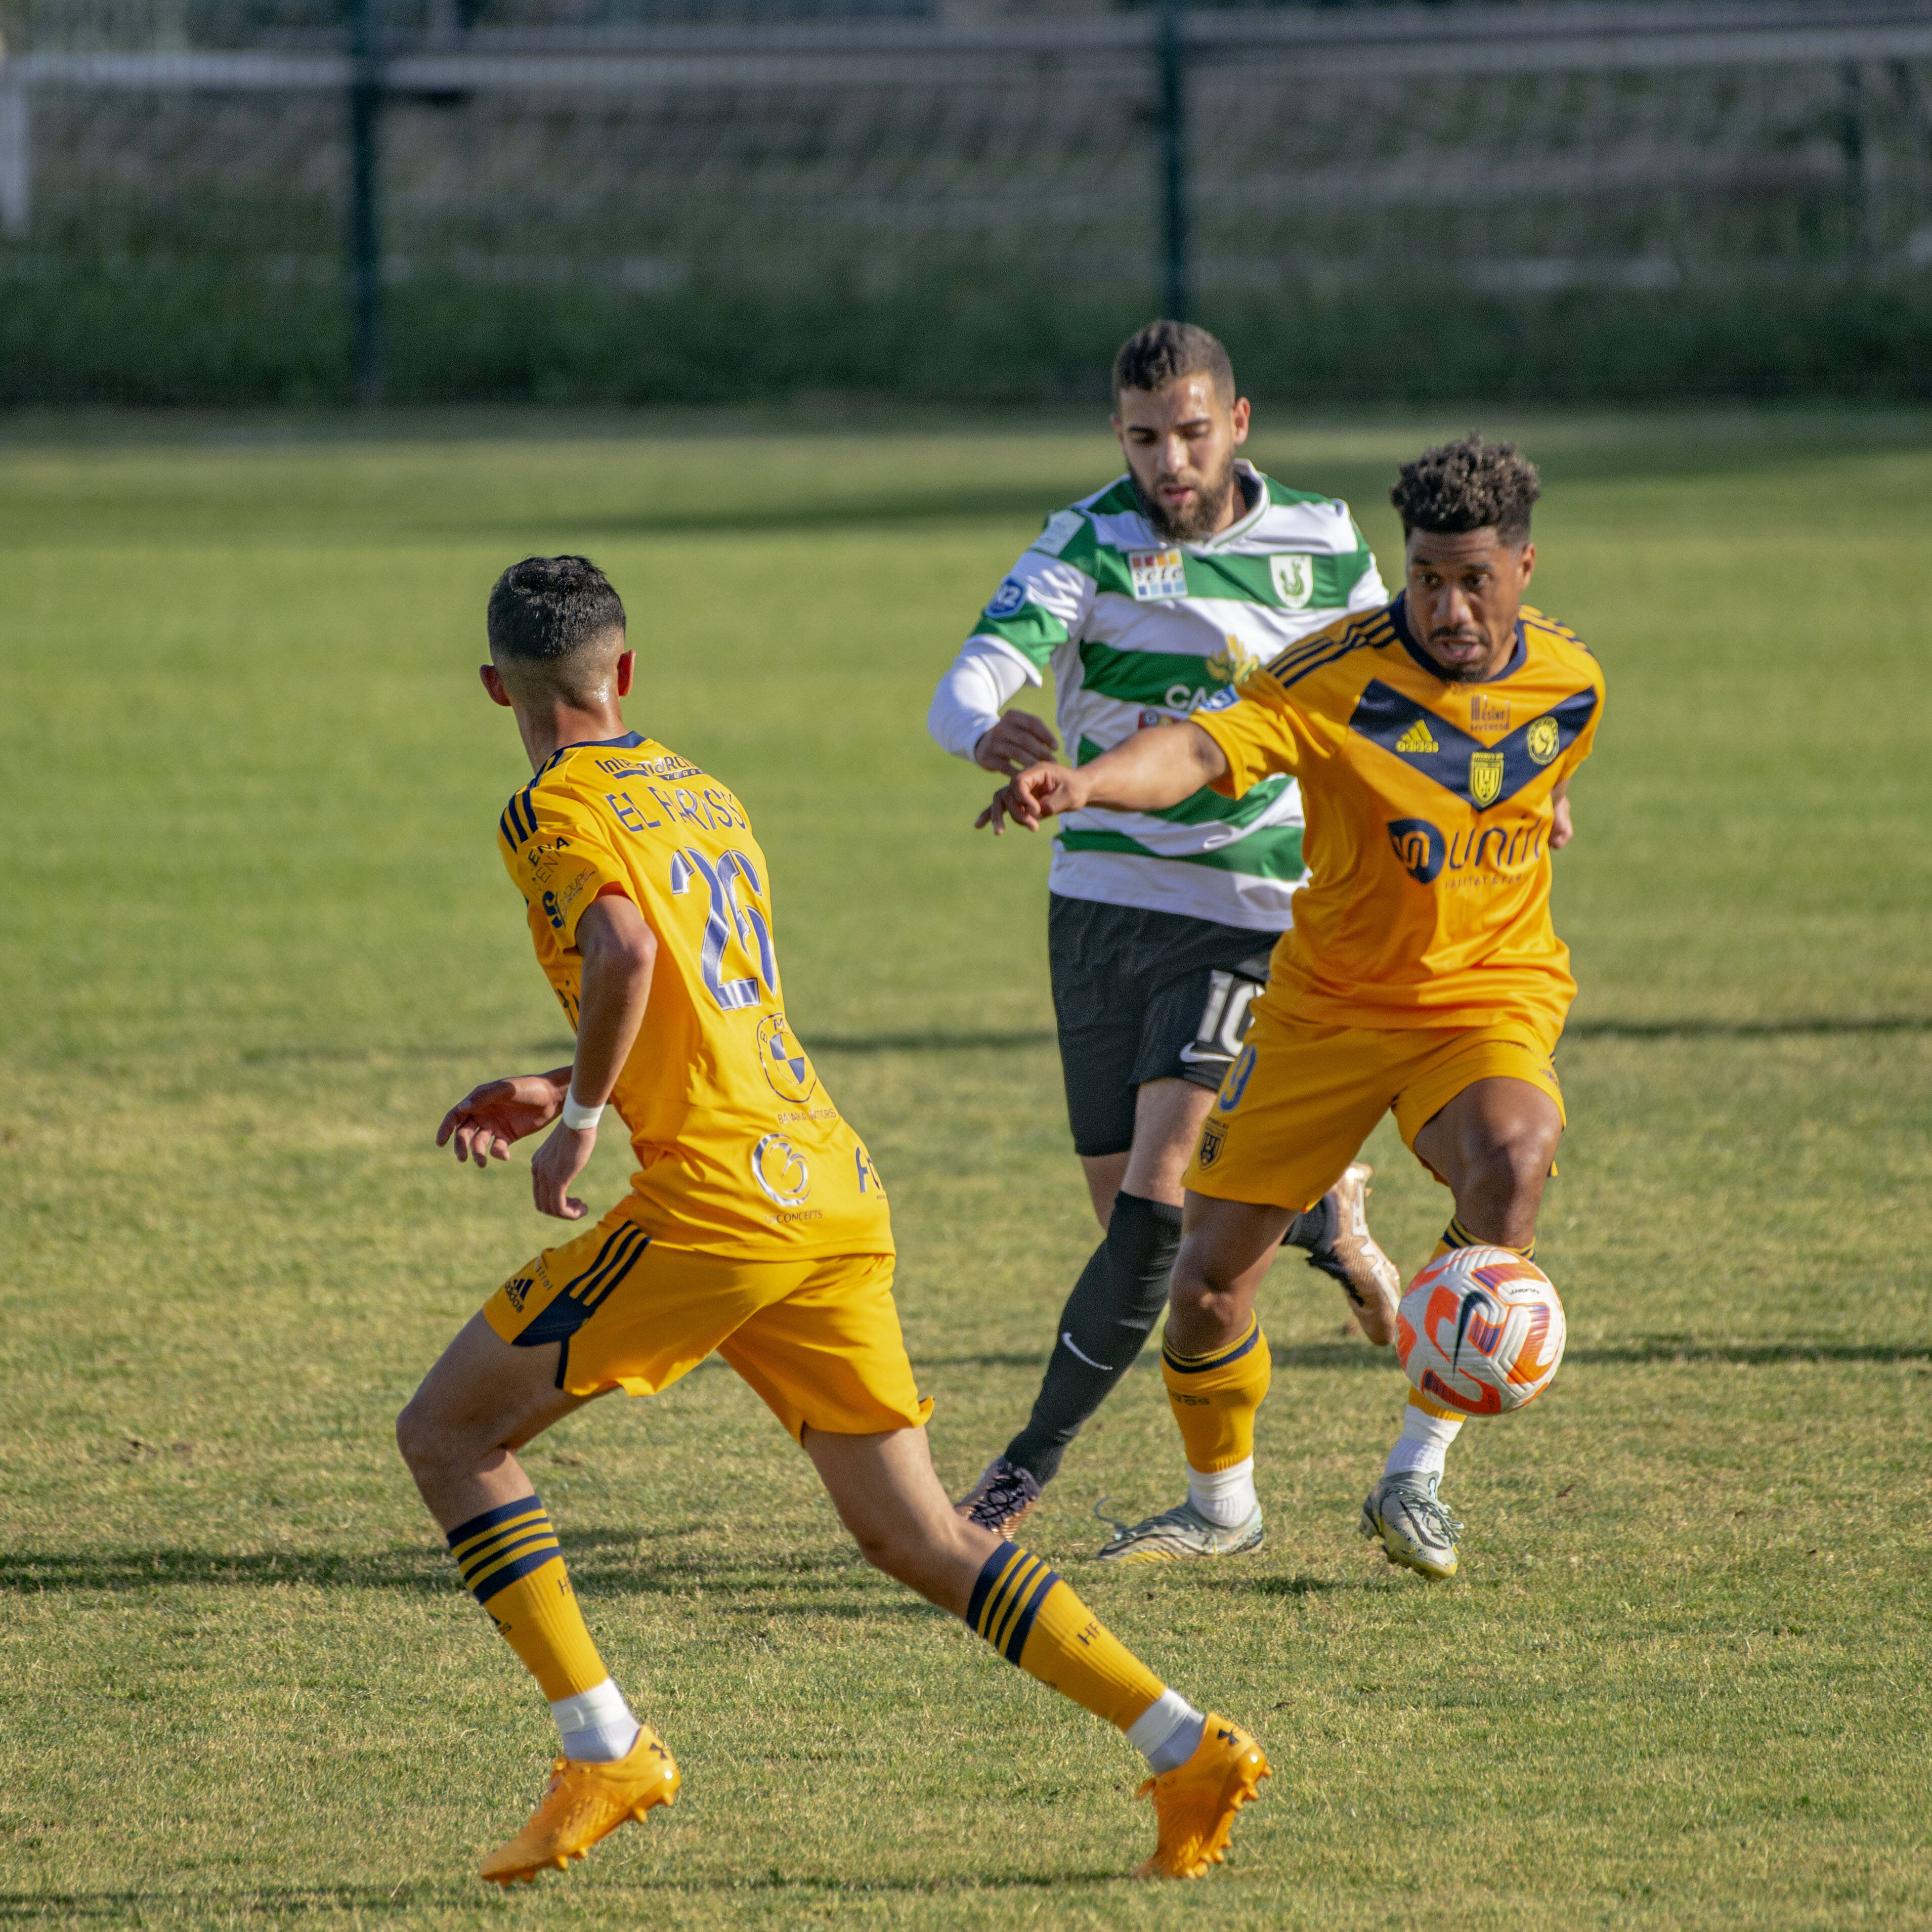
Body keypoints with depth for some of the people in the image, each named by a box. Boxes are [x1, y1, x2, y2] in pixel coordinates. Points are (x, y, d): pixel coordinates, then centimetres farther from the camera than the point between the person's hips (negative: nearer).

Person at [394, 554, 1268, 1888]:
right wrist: (563, 1092, 30)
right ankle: (1189, 1747, -1)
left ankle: (604, 1752, -4)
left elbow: (624, 953, -22)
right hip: (839, 1190, 8)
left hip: (715, 1194, -8)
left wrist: (581, 1118, -10)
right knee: (919, 1540, 9)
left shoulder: (558, 809, -2)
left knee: (447, 1433, 5)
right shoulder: (706, 794, 24)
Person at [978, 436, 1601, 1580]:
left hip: (1491, 996, 1)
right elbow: (1204, 749, -37)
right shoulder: (1338, 677, -20)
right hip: (1328, 1004, -1)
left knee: (1512, 1154, -33)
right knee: (1212, 1279, -1)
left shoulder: (1572, 685, -5)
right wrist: (1083, 784, -54)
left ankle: (1418, 1474, -21)